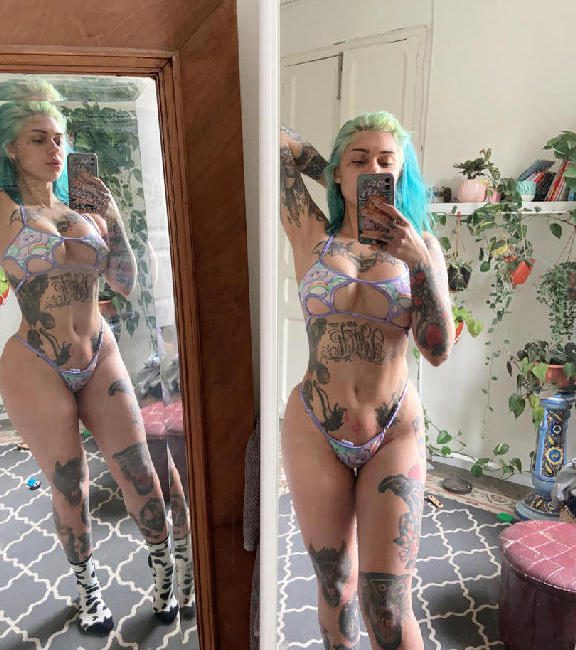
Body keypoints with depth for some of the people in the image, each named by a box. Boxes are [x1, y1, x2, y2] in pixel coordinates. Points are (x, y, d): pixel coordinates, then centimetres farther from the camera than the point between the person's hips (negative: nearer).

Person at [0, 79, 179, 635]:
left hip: (101, 358, 3)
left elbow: (124, 284, 4)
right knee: (70, 493, 12)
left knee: (139, 474, 7)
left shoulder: (85, 211, 7)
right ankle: (87, 584, 38)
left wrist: (114, 220, -7)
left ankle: (165, 568, 32)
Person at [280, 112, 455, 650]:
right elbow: (276, 142, 3)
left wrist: (419, 260, -18)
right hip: (315, 436, 0)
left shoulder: (421, 245, 1)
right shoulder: (314, 236, -1)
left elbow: (438, 350, -9)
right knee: (335, 588, 17)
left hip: (395, 435, 0)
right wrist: (337, 180, 10)